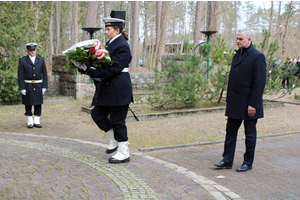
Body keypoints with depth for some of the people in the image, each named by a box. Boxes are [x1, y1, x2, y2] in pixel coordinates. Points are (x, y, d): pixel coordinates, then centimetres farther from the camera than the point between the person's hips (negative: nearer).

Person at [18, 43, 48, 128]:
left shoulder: (41, 60, 4)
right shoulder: (22, 60, -3)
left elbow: (44, 74, 6)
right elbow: (20, 76, -4)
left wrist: (44, 86, 0)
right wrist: (22, 88, -9)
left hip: (38, 86, 2)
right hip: (27, 86, -2)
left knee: (38, 104, 6)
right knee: (28, 104, 5)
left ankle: (37, 121, 16)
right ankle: (30, 122, 15)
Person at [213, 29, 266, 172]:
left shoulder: (257, 57, -12)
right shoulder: (237, 55, 12)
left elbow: (259, 83, -16)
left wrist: (253, 104, -19)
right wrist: (229, 98, 13)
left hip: (248, 104, -7)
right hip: (235, 103, 7)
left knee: (250, 134, 7)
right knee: (230, 132, 9)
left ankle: (248, 163, 19)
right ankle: (227, 160, 17)